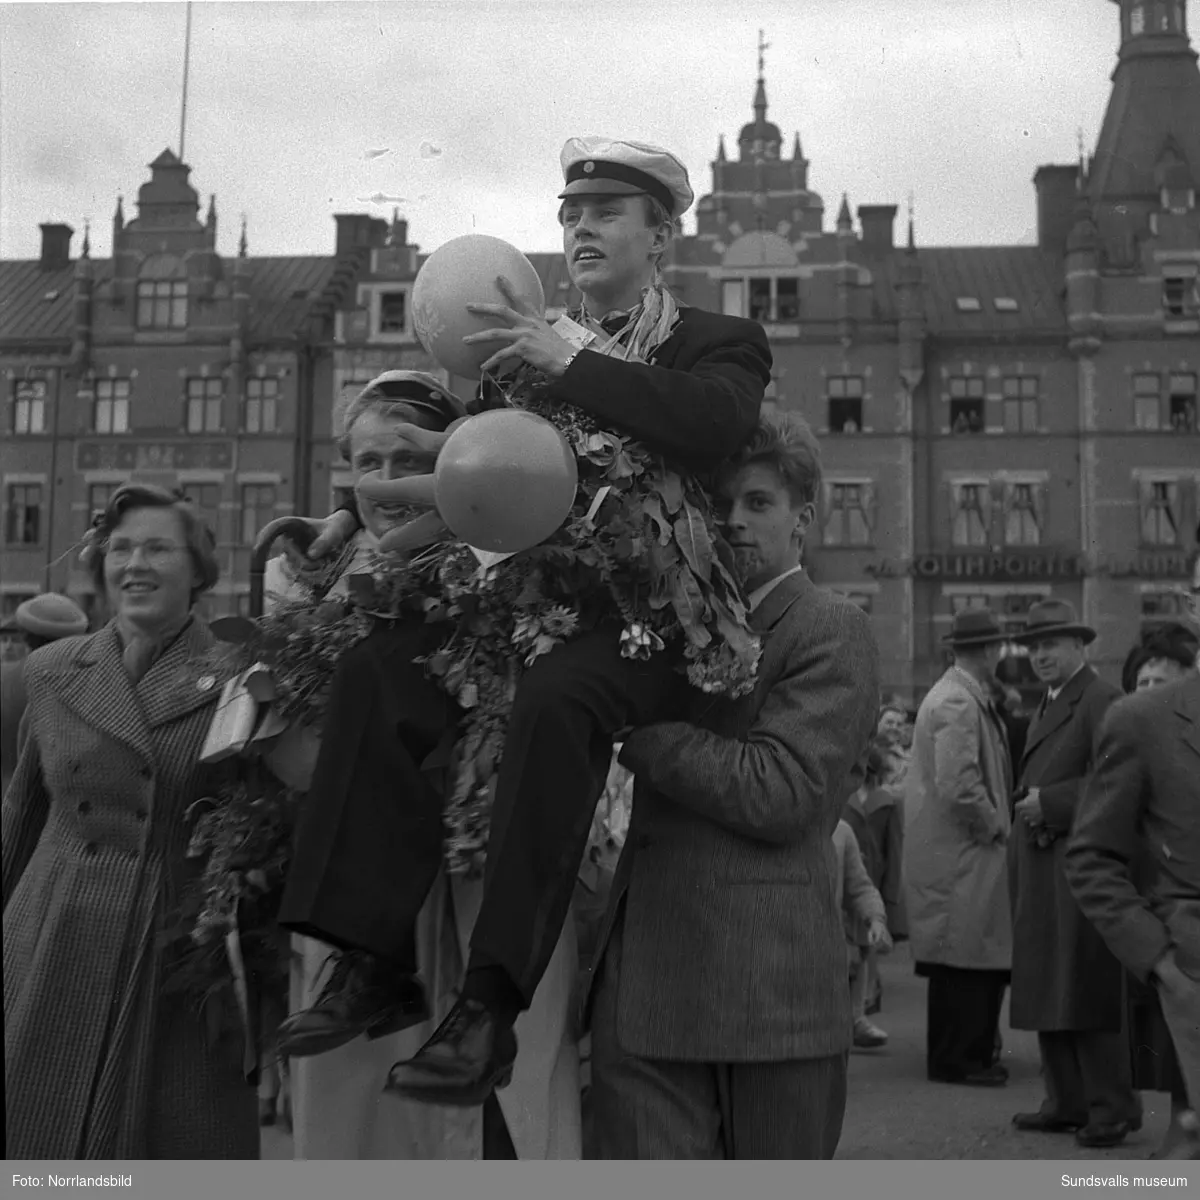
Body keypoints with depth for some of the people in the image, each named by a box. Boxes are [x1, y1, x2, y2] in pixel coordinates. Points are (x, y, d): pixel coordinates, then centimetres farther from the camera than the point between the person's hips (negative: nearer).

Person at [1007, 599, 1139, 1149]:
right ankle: (1067, 1103, 20)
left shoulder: (1101, 701, -9)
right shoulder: (1046, 706, 20)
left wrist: (1048, 801, -16)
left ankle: (1112, 1108, 5)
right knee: (1044, 990, 11)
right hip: (1039, 866, 9)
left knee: (1085, 991, -5)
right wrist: (1026, 807, 7)